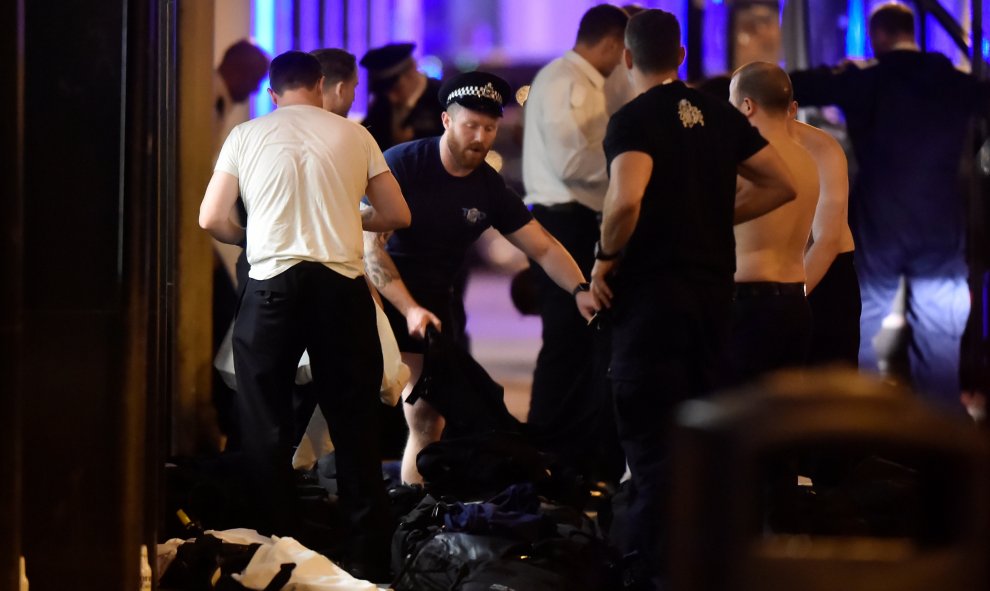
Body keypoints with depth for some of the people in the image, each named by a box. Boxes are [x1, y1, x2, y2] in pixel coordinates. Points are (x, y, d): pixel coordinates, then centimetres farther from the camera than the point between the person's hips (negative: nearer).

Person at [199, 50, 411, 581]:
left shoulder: (247, 136, 6)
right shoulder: (353, 135, 7)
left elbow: (212, 220, 4)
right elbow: (397, 215, 10)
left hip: (272, 282, -1)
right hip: (342, 284, 1)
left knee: (266, 426, 9)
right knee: (355, 423, 8)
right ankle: (370, 560, 10)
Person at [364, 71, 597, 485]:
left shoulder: (490, 190, 0)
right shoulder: (402, 164, -15)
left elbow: (543, 247, 1)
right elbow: (370, 242, -19)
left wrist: (579, 289, -18)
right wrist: (409, 309, -29)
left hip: (430, 303, 5)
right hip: (378, 292, -5)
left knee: (427, 418, 2)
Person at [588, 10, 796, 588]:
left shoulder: (634, 120, -12)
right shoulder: (718, 114, 8)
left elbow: (627, 199, -29)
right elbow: (782, 184, 9)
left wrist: (605, 258, -13)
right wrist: (716, 215, 12)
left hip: (651, 288, -6)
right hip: (714, 288, 6)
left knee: (650, 433, -3)